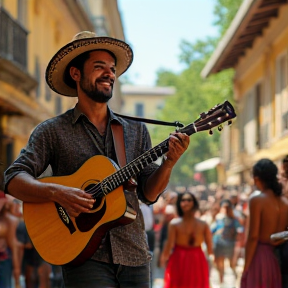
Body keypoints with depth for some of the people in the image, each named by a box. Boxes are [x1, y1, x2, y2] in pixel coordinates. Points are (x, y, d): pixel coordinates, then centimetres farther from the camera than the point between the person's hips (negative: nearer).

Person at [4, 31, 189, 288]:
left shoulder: (136, 130, 13)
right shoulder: (53, 131, 3)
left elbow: (148, 193, 9)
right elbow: (14, 179, -5)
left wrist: (168, 163, -9)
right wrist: (57, 193, -21)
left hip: (134, 256, 4)